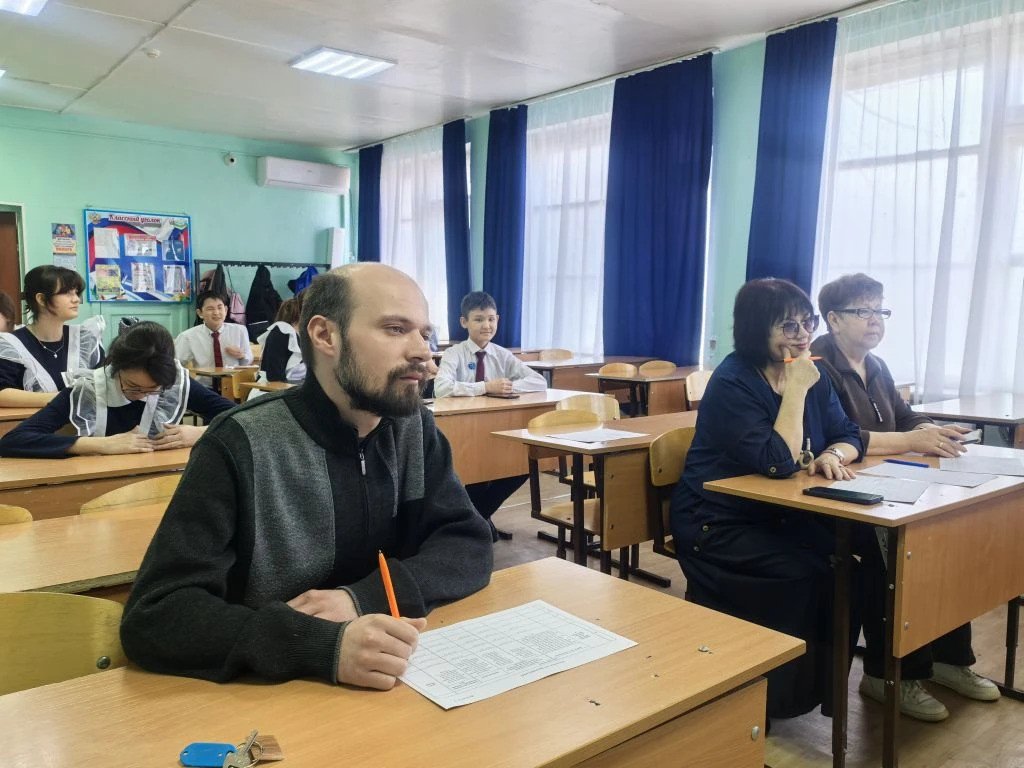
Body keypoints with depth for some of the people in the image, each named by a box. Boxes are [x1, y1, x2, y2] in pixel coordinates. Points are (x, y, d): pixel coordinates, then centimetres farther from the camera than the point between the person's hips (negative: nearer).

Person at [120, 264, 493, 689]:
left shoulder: (414, 429, -2)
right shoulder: (241, 446, -16)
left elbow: (468, 546, -3)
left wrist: (364, 598, -20)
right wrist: (325, 647, -33)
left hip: (394, 683, 3)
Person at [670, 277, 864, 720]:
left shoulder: (812, 375, 4)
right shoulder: (732, 383, -20)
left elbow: (849, 436, 5)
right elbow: (779, 462, -27)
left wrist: (833, 455, -18)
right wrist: (795, 389, -24)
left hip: (780, 516, 7)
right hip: (717, 525, -7)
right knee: (806, 573, -24)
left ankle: (825, 680, 6)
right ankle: (778, 693, -1)